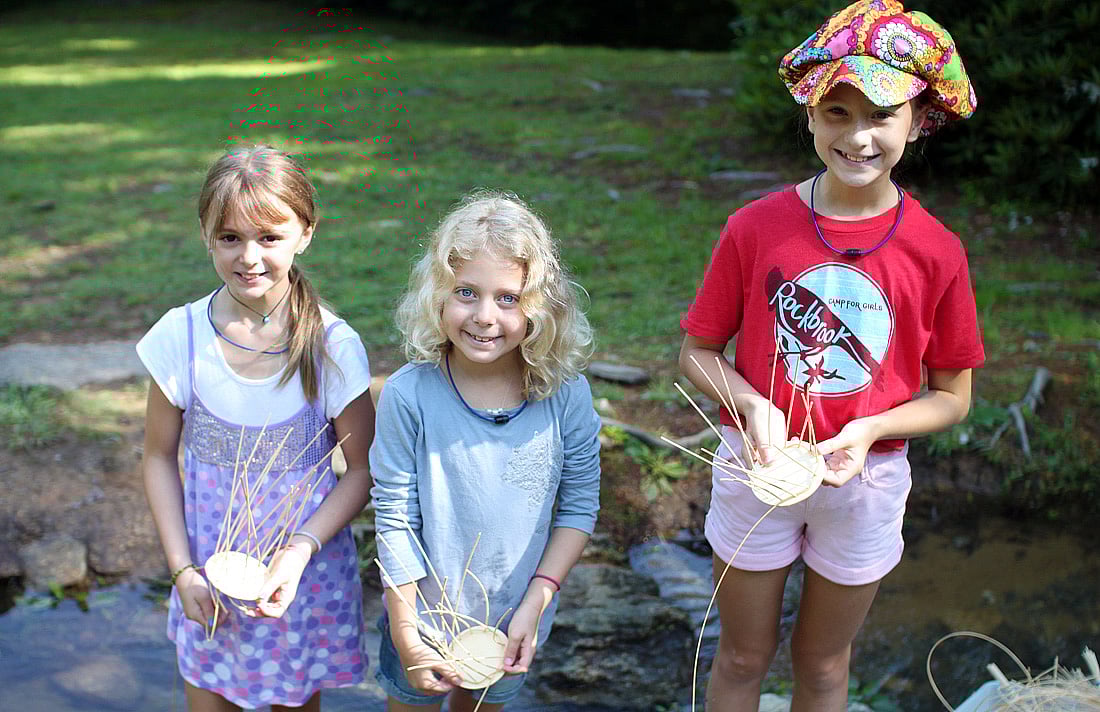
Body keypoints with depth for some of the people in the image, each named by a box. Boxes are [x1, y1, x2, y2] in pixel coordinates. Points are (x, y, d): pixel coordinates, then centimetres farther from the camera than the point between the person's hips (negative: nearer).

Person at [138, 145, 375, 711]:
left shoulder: (333, 346, -16)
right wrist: (182, 569, -8)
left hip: (307, 574, -1)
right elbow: (159, 458, -1)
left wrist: (300, 549, -21)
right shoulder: (181, 336, -11)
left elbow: (362, 468, -8)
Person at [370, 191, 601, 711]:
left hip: (516, 625, 2)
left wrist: (536, 601, -12)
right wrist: (406, 633, -12)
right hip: (426, 617, -2)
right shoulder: (408, 395, -21)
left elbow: (579, 506, -5)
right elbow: (395, 521, -15)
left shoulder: (566, 394, -16)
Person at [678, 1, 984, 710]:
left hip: (867, 482, 1)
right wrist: (752, 406, -22)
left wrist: (870, 429, -20)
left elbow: (952, 397, -3)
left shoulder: (936, 251, -12)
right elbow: (697, 352, -3)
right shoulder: (755, 227, -13)